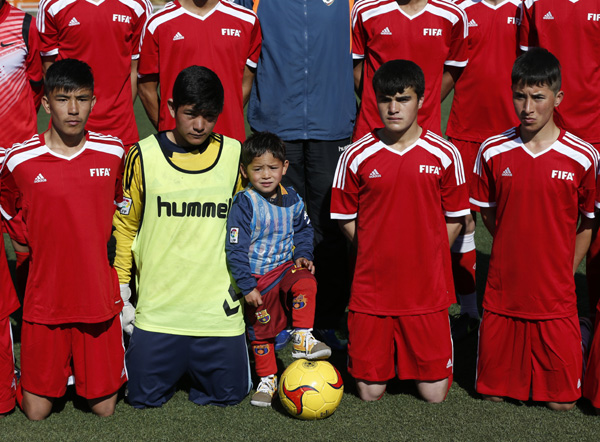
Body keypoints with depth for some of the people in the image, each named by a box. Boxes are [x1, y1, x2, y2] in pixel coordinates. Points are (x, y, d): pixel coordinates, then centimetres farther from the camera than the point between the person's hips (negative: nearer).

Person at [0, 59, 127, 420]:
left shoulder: (114, 153, -4)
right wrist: (36, 244, 4)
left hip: (100, 298, 1)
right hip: (45, 299, -1)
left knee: (105, 409, 8)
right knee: (37, 411, 5)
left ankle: (85, 372, 38)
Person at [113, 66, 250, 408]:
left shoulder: (234, 154, 2)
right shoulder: (144, 156, -2)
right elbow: (125, 227, 5)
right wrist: (121, 290, 3)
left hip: (219, 303, 1)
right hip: (157, 303, -1)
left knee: (229, 393, 1)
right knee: (145, 397, -1)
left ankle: (194, 364, 31)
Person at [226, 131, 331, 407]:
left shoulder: (291, 199, -2)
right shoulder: (244, 204, -18)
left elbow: (303, 230, 16)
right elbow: (235, 250, -18)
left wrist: (303, 255, -1)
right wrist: (247, 286, -19)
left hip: (285, 268, 3)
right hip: (257, 278, -3)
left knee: (305, 283, -30)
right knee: (261, 329, 8)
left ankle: (303, 339, -19)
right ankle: (267, 379, 26)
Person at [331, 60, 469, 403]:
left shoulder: (444, 154, -4)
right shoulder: (357, 156, -3)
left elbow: (455, 218, 5)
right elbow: (346, 217, 6)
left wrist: (425, 258, -1)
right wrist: (378, 256, 0)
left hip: (427, 289, 0)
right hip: (371, 289, 0)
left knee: (435, 394, 3)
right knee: (371, 393, 5)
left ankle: (409, 352, 32)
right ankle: (388, 347, 34)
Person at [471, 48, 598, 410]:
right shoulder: (493, 152, -4)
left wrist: (564, 274, 4)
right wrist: (515, 255, 8)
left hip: (556, 299, -1)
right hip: (503, 294, 1)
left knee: (562, 401, 3)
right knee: (493, 393, 7)